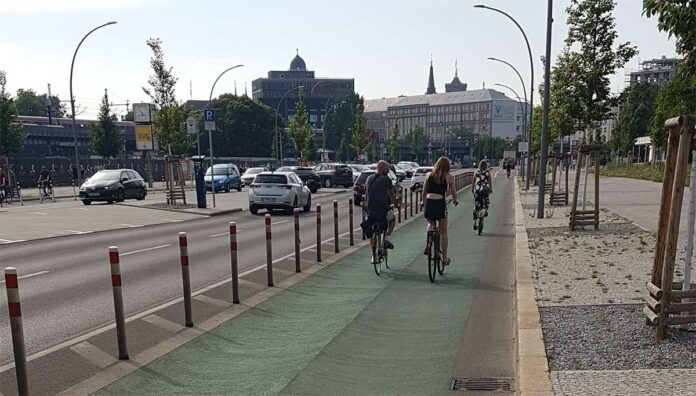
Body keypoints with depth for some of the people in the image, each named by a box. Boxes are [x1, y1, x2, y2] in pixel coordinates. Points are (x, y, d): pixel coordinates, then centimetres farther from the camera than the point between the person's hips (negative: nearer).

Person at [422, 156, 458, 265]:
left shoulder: (428, 175, 10)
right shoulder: (448, 177, 4)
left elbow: (424, 193, 13)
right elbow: (453, 193, 10)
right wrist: (455, 201, 30)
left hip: (428, 203, 2)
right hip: (440, 203, -2)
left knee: (431, 224, 30)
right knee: (443, 231, 12)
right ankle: (444, 258, 18)